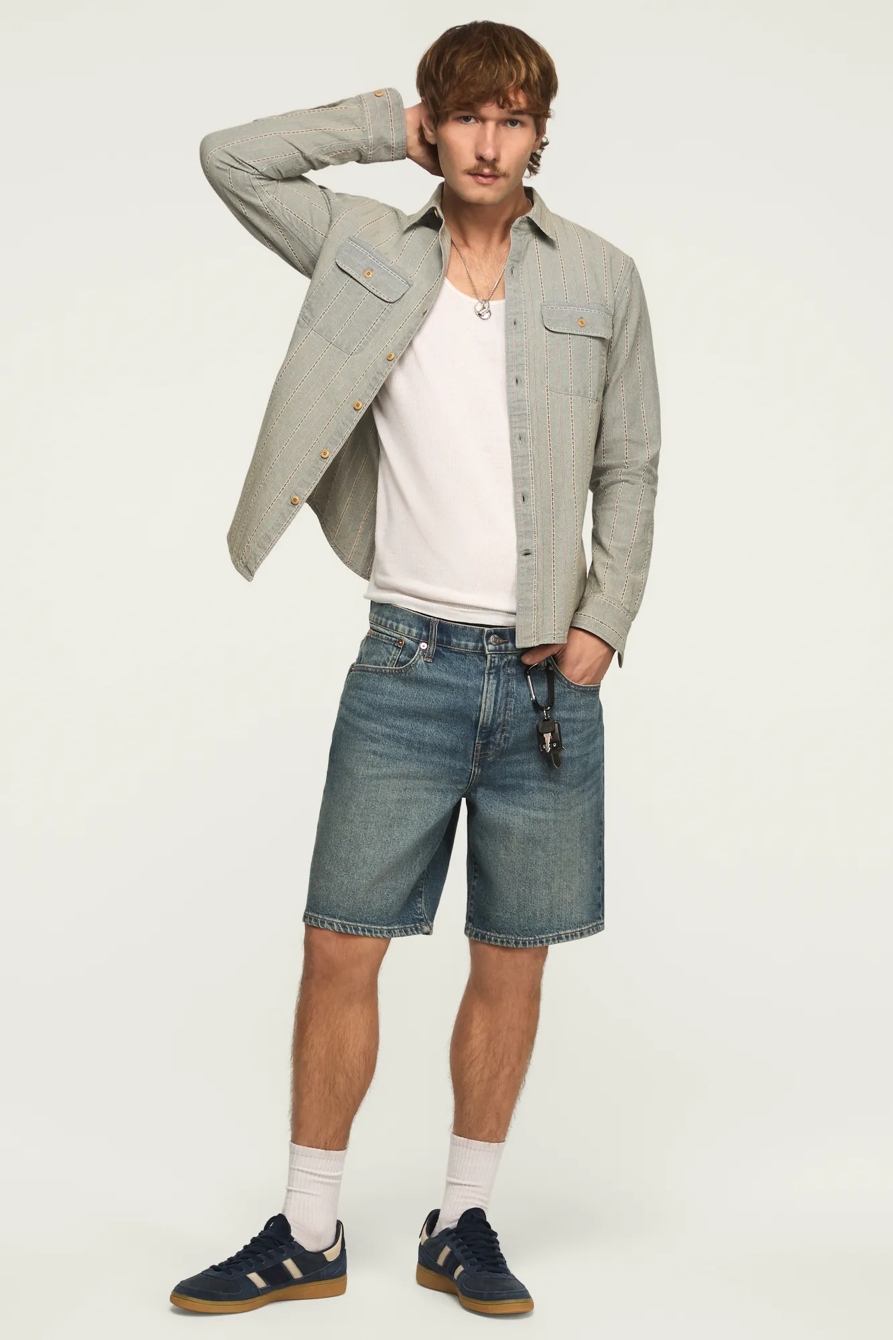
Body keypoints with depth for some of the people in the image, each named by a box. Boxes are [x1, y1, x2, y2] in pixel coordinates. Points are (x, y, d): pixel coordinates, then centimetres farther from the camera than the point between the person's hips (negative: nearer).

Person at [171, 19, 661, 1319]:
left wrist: (605, 621, -3)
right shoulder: (369, 249, 7)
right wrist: (389, 125, 3)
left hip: (547, 675, 1)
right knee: (340, 948, 0)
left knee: (512, 962, 7)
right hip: (409, 662, 0)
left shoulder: (603, 277, 6)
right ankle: (309, 1235, 14)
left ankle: (463, 1224, 23)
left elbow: (630, 470, 9)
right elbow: (231, 157, 3)